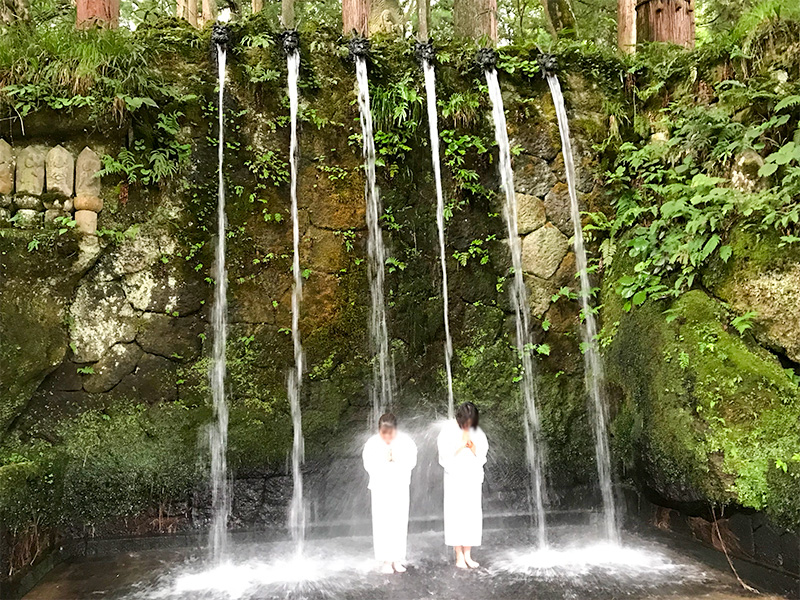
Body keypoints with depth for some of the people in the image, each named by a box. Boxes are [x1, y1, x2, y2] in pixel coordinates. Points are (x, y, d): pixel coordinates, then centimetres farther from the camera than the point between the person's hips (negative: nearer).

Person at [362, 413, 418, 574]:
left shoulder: (405, 441, -5)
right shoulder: (372, 443, -6)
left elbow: (411, 462, -7)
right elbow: (369, 466, -7)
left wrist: (396, 459, -20)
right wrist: (384, 460, -19)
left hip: (400, 487, 1)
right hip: (380, 487, -1)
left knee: (399, 523, 2)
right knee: (382, 523, -4)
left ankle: (397, 559, 10)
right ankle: (386, 560, 2)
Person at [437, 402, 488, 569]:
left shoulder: (477, 431, 6)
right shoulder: (448, 429, -4)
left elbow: (482, 455, 7)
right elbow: (445, 456, -7)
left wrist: (472, 446, -10)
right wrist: (461, 445, -14)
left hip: (473, 477, 3)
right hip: (455, 477, -3)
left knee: (472, 514, 0)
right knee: (456, 514, -5)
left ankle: (468, 555, 7)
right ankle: (459, 557, 2)